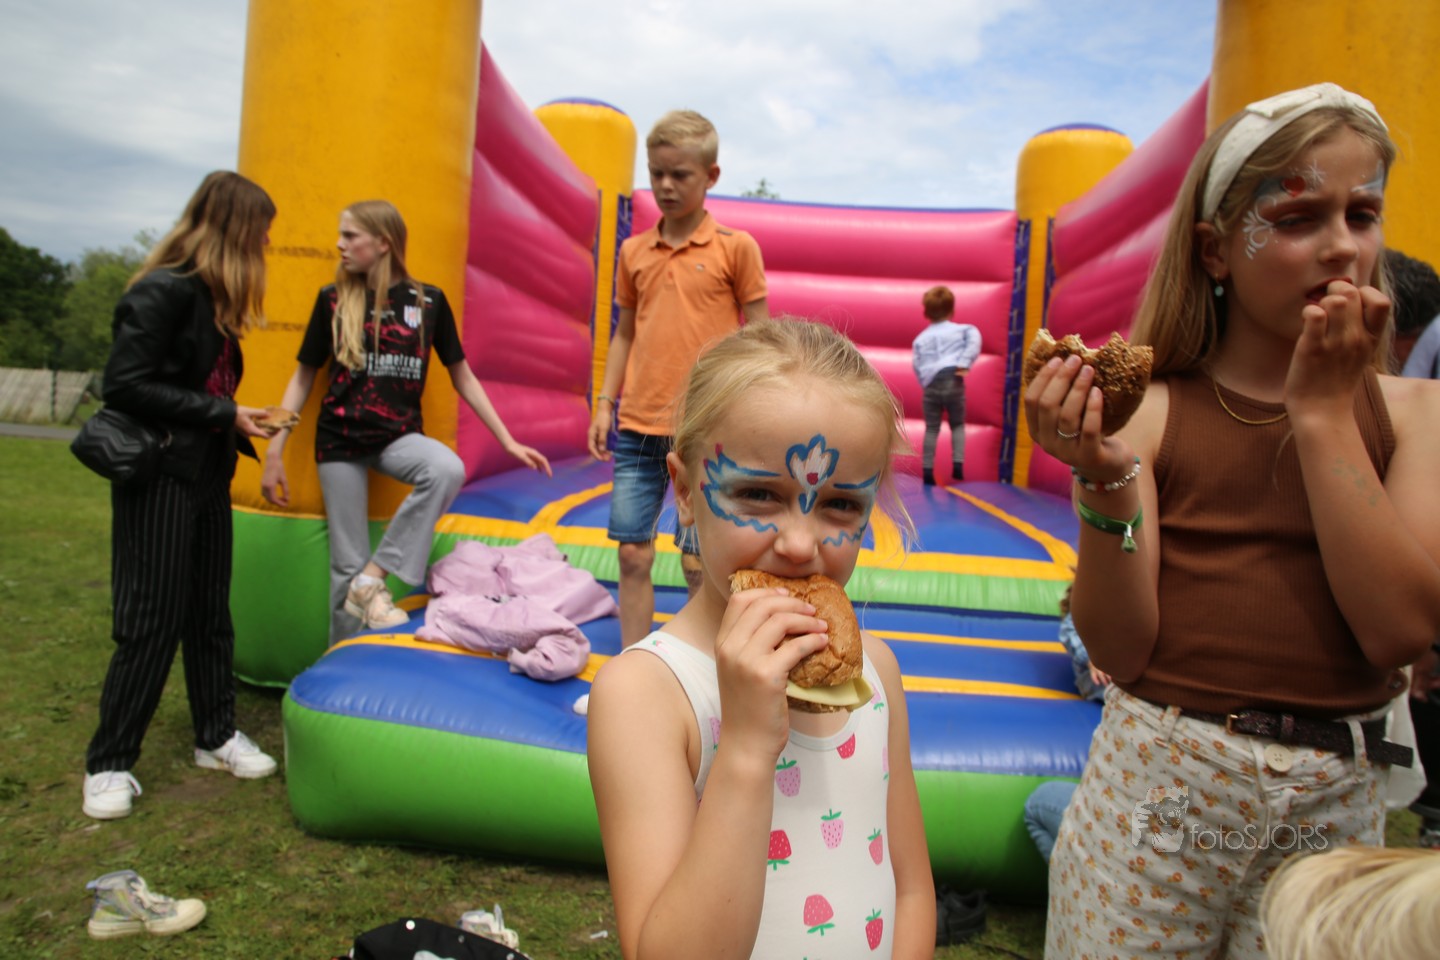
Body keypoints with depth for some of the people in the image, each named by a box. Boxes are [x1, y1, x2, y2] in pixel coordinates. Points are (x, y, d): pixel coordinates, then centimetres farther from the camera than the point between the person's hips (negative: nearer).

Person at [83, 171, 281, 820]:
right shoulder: (163, 291, -15)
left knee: (210, 613, 14)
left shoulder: (214, 297, 11)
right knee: (150, 622, -3)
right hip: (158, 478, -8)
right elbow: (124, 385, -19)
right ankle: (109, 764, 12)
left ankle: (216, 736, 26)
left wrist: (233, 424, -1)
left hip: (208, 477, 8)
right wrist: (221, 414, -17)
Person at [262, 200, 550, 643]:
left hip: (399, 435, 0)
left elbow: (462, 377, 6)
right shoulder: (333, 300, 1)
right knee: (347, 565, -1)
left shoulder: (428, 300, 0)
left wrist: (508, 442, 3)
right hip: (340, 437, 0)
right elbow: (303, 377, 8)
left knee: (448, 469, -33)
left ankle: (373, 579, -18)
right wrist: (274, 451, 3)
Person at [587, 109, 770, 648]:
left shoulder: (736, 247, -2)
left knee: (698, 560, 4)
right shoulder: (633, 251, 9)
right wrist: (604, 405, 9)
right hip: (638, 427, 4)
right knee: (633, 552, 6)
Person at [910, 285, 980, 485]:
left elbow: (916, 365, 8)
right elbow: (974, 342, -9)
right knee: (957, 424, 15)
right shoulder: (963, 329, 11)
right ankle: (957, 464, 0)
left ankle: (927, 470, 4)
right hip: (954, 382, -1)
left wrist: (925, 383, 11)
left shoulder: (921, 338, 17)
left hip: (931, 386, 1)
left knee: (931, 428, 9)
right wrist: (964, 363, -11)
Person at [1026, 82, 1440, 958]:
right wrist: (1105, 481, -26)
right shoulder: (1148, 410, -7)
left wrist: (1321, 410, -13)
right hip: (1159, 786, -1)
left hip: (1337, 800, 2)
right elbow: (1121, 649, -11)